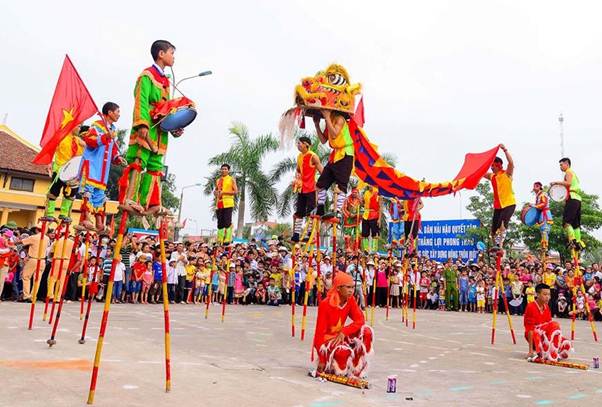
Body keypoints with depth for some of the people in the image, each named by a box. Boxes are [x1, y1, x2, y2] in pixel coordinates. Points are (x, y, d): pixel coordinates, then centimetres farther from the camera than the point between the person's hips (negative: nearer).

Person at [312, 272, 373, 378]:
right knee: (344, 352, -37)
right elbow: (320, 332, -23)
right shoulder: (325, 304, -24)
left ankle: (356, 369, -4)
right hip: (326, 339, -6)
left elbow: (360, 320, -15)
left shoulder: (350, 300, -7)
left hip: (340, 336, 6)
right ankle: (328, 367, -2)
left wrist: (343, 333, -30)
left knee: (366, 331, -17)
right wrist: (321, 360, -24)